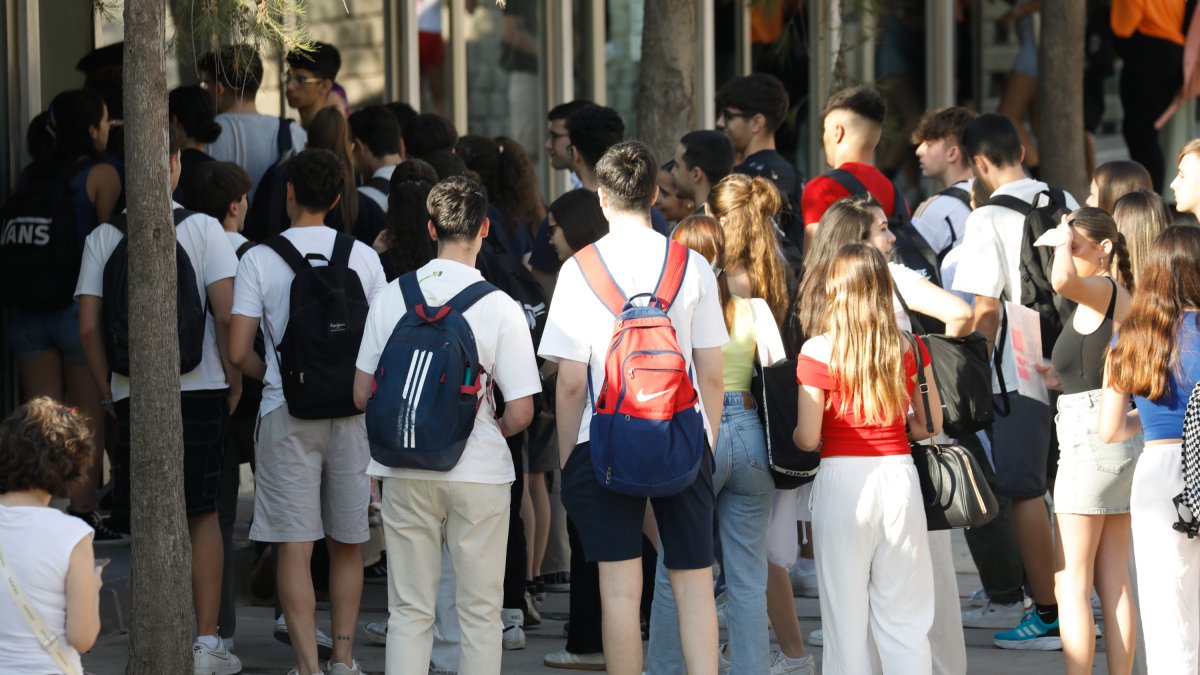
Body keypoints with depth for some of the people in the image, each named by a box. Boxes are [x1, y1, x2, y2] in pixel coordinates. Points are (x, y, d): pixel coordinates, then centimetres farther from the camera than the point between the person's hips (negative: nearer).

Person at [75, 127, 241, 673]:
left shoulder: (104, 238, 0)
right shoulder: (202, 228, -4)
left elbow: (88, 326, -2)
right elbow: (226, 314, -9)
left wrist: (107, 392, 9)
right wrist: (233, 380, 3)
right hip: (201, 390, -1)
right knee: (203, 514, 10)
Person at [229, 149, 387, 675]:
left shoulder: (260, 259, -3)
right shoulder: (363, 257, 2)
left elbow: (238, 351, -4)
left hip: (287, 414, -2)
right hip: (352, 413, 2)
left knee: (295, 547, -1)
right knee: (347, 543, 14)